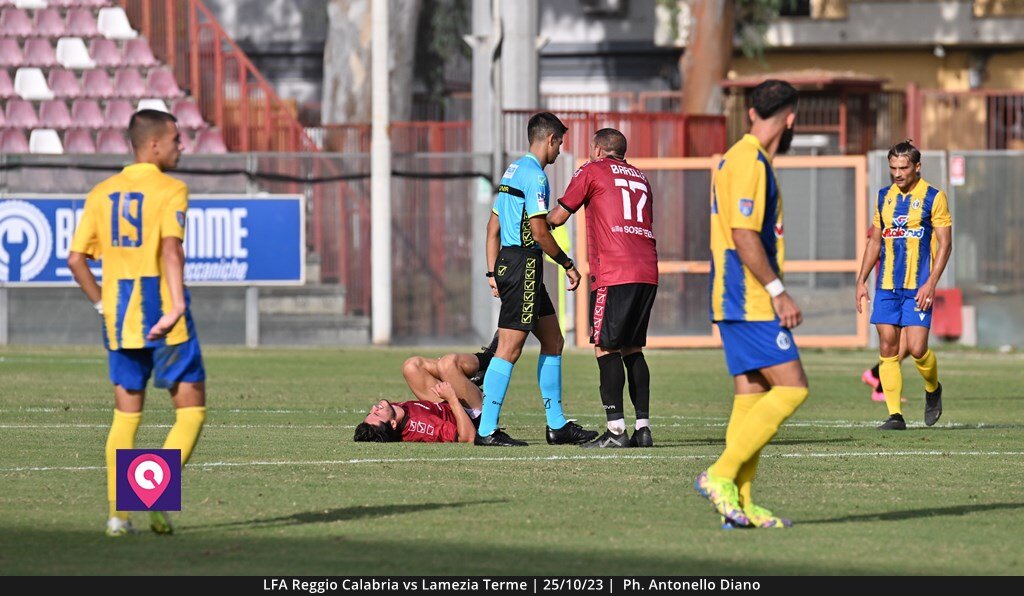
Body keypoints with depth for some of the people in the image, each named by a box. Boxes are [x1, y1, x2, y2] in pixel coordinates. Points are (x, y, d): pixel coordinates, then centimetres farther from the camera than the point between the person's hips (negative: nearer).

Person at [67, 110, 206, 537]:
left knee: (126, 414, 12)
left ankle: (118, 514, 6)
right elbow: (171, 248, -22)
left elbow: (76, 259, 8)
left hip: (118, 315, 6)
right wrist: (177, 305, -28)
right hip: (162, 312, -6)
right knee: (191, 409, 4)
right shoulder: (170, 190, -6)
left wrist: (102, 305, 16)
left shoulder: (102, 193, 11)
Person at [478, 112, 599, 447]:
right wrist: (568, 265, -6)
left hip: (508, 263, 10)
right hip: (524, 265, -10)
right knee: (510, 348, -10)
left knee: (553, 341, 14)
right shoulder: (534, 175, -12)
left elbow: (493, 226, 18)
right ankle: (487, 430, -11)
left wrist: (492, 272, 18)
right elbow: (540, 232, -17)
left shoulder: (513, 170, 17)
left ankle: (557, 426, 18)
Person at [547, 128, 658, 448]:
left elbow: (558, 217, 10)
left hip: (614, 274, -6)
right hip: (648, 272, 6)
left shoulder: (592, 171, 7)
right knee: (633, 349, 11)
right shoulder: (640, 178, 24)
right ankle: (643, 427, 4)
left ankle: (616, 428, -13)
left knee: (605, 348, -5)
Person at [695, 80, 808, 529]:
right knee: (791, 387, -12)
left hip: (737, 300, 10)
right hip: (750, 301, -10)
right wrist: (778, 291, -19)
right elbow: (744, 235, -21)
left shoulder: (740, 158, 17)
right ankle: (721, 475, -13)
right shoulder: (750, 162, -14)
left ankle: (740, 504, 4)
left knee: (751, 394, 7)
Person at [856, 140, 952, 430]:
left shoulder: (933, 197, -3)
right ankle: (895, 415, 1)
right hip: (886, 286, 5)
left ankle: (933, 389, 20)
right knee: (887, 348, -2)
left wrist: (931, 283, -13)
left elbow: (945, 243, -4)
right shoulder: (884, 197, 12)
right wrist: (861, 281, 13)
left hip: (918, 287, -5)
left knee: (917, 348, -11)